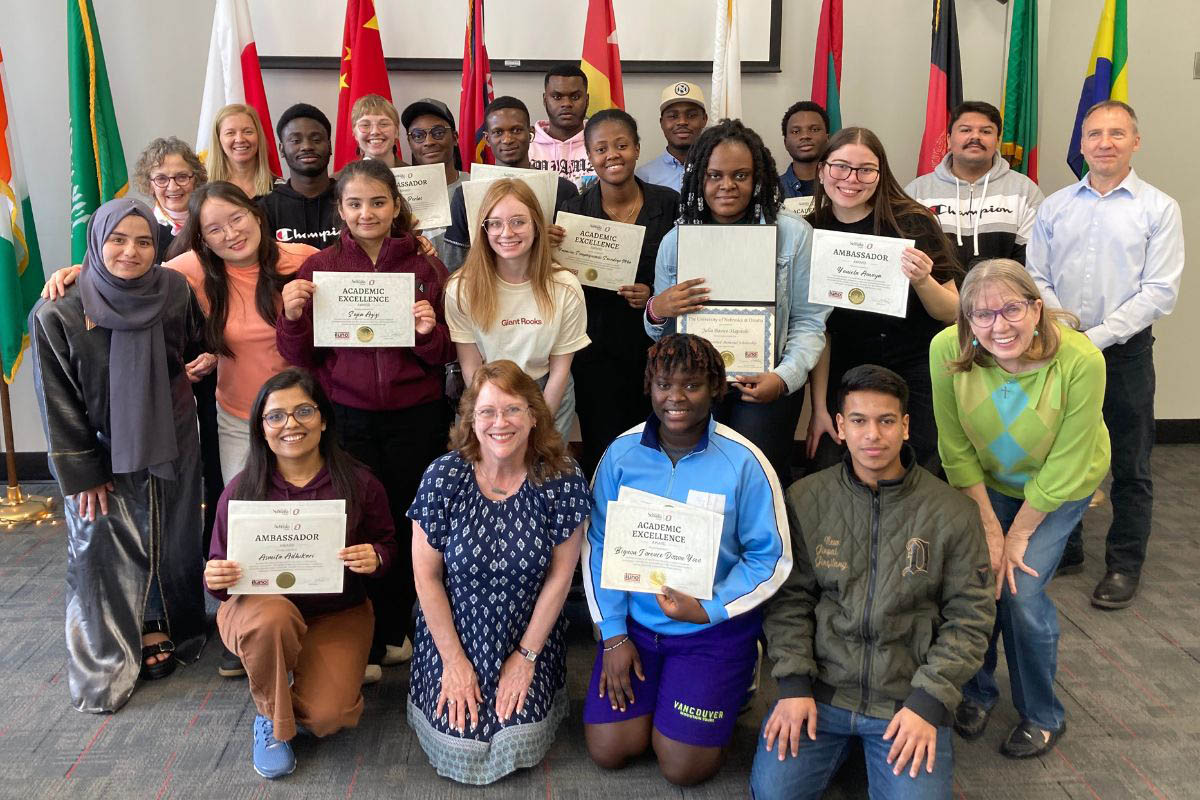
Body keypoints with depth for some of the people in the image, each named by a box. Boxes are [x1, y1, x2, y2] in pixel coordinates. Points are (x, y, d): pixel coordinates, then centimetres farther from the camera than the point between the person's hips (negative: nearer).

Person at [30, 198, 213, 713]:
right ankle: (105, 664, 20)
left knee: (171, 544, 13)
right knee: (104, 552, 3)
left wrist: (205, 361, -10)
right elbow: (59, 405, -10)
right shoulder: (57, 316, -15)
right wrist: (82, 475, -9)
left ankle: (164, 628, 35)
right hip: (103, 457, -2)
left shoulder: (176, 292, -7)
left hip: (171, 445, 3)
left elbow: (196, 346, 13)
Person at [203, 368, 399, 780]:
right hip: (259, 606, 0)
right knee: (273, 617, -37)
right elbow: (220, 568, 0)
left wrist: (376, 558, -22)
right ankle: (272, 719, -6)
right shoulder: (241, 490, -8)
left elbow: (387, 544, 3)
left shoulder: (359, 483, -10)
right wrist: (216, 580, -24)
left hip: (337, 613, 0)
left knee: (326, 716, -21)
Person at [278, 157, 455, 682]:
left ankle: (394, 631, 32)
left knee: (406, 522, 10)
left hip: (414, 418, 1)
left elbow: (444, 357, 6)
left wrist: (429, 333, -15)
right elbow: (299, 357, 4)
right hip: (345, 416, -1)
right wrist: (293, 317, -14)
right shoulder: (319, 268, 2)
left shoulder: (424, 268, 2)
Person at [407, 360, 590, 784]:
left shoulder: (561, 479, -15)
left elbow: (559, 574, -8)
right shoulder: (444, 477, -16)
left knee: (519, 743, -9)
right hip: (453, 634, 0)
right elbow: (427, 575, -9)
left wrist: (527, 655, -7)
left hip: (529, 636, 0)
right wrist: (453, 659, -8)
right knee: (460, 743, -8)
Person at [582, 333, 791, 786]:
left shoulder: (744, 462, -15)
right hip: (635, 620, 3)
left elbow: (771, 557, -9)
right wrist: (612, 634, -3)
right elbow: (599, 544, 0)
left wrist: (710, 609, -19)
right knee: (607, 751, 1)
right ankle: (649, 689, 29)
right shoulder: (622, 452, -6)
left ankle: (729, 689, 24)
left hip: (714, 629, -3)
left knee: (682, 767, -3)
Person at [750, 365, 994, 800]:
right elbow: (789, 600, 3)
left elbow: (970, 617, -2)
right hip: (821, 691, 1)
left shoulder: (952, 512, -4)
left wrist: (929, 702, -9)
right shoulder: (806, 499, 0)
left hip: (908, 699, 0)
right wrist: (794, 685, -7)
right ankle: (840, 740, 12)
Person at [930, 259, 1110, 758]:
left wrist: (1018, 536, -16)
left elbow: (1064, 468, -22)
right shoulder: (948, 350, -28)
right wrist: (989, 528, -15)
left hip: (1059, 487, -2)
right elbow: (957, 450, -16)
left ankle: (1042, 716, 15)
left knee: (1020, 591, -11)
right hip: (986, 480, 2)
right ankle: (977, 691, 23)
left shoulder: (1081, 360, -33)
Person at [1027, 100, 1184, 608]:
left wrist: (1097, 338, -17)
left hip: (1124, 351, -2)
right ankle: (1063, 549, 31)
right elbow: (1036, 279, 3)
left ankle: (1124, 565, 22)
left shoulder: (1159, 209, -3)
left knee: (1130, 467, 7)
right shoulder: (1054, 207, 6)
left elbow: (1160, 293, -9)